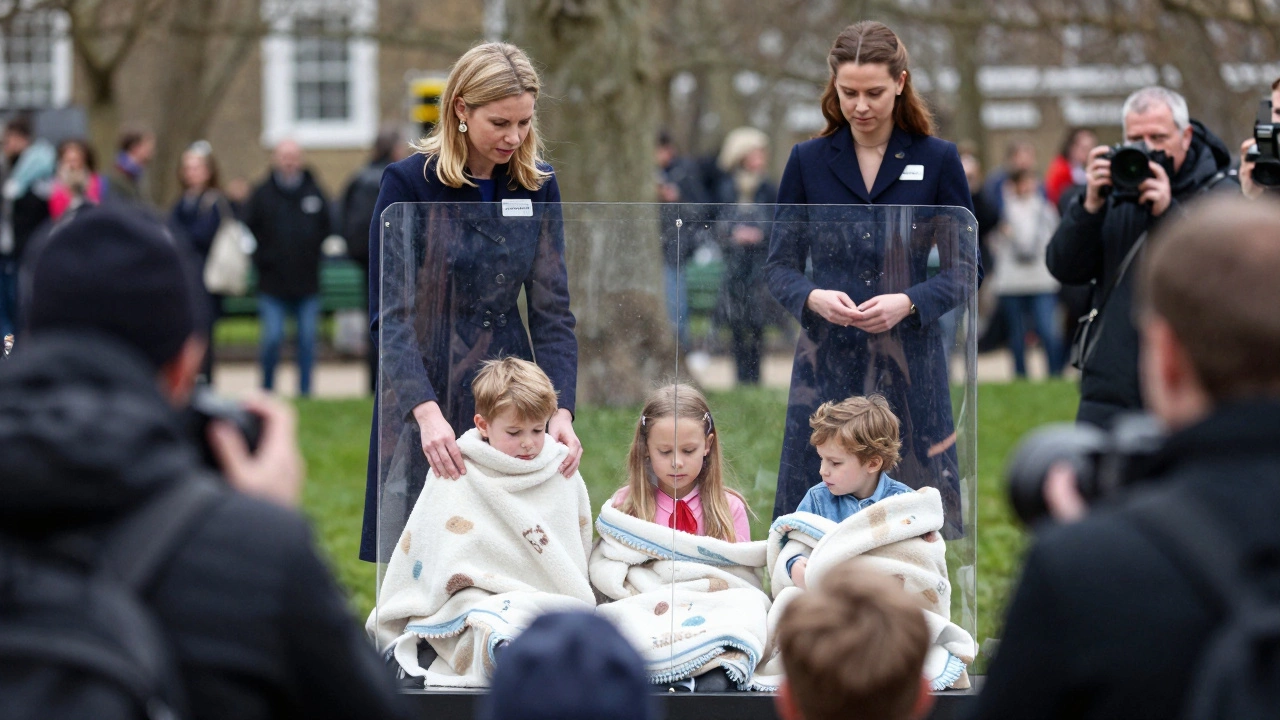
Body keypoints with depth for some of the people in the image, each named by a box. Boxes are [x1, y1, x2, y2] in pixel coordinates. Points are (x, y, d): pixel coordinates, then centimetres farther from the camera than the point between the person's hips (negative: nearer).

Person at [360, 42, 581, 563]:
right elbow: (390, 316, -15)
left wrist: (562, 410, -15)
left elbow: (552, 310, 0)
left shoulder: (537, 185, 2)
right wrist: (427, 412, -29)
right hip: (425, 388, -3)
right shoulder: (410, 182, -11)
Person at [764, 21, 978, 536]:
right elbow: (780, 266, 8)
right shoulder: (808, 161, 7)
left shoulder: (937, 160, 3)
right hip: (827, 362, 1)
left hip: (909, 365, -1)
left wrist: (908, 303, -15)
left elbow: (965, 270, 3)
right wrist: (814, 297, -14)